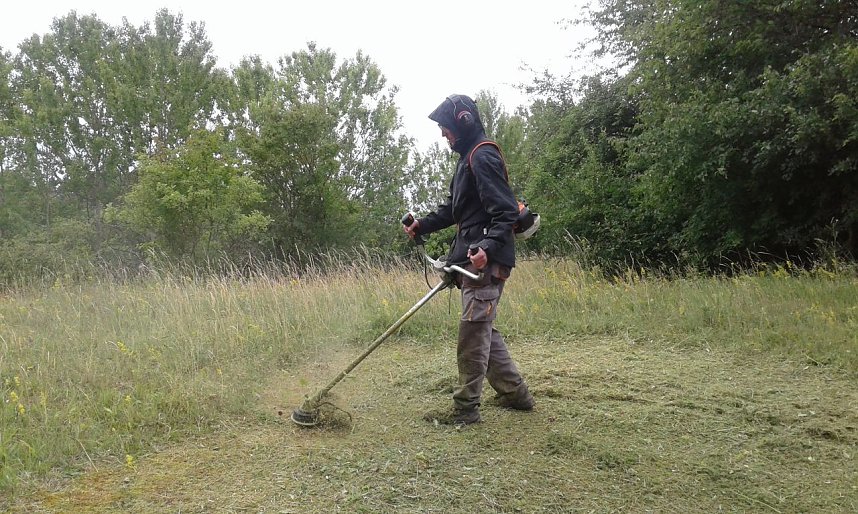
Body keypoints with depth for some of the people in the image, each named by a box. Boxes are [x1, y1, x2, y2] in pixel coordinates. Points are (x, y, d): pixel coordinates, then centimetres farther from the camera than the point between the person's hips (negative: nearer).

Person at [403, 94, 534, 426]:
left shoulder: (483, 157, -13)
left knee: (473, 332, -5)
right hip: (472, 261, 11)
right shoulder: (468, 158, 20)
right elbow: (454, 208, 26)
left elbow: (507, 211, -21)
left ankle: (465, 408, 3)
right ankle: (515, 393, 26)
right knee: (483, 330, 16)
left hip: (486, 262, -11)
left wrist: (488, 246, -35)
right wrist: (422, 225, 16)